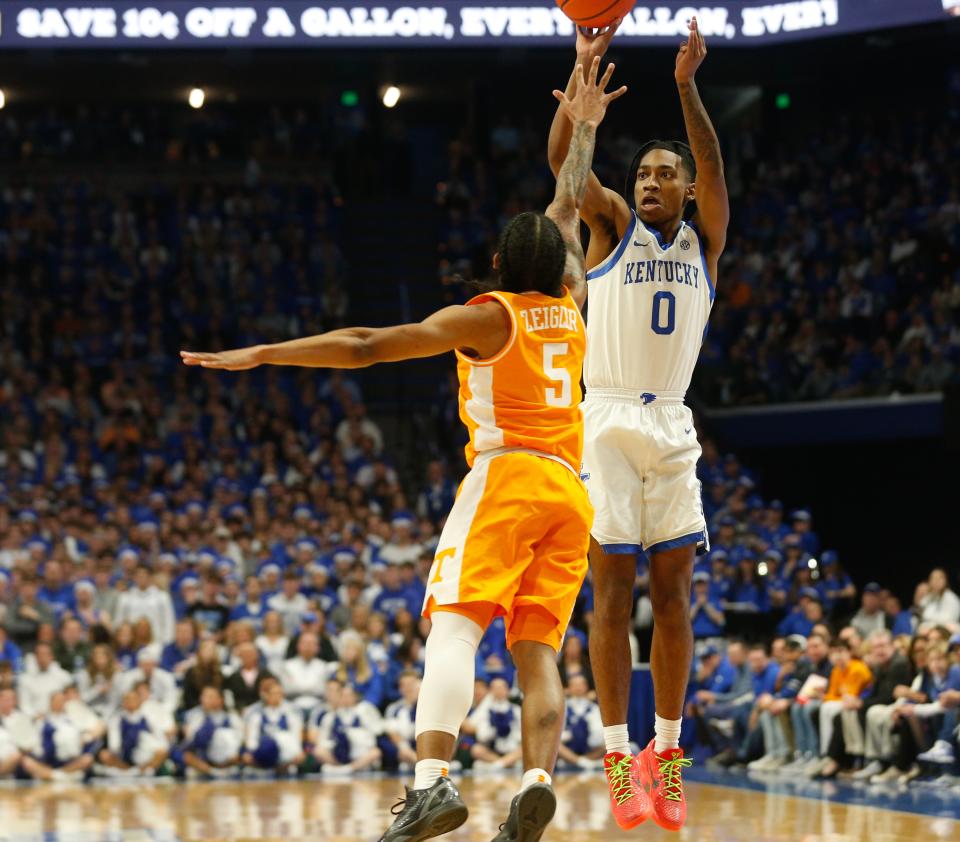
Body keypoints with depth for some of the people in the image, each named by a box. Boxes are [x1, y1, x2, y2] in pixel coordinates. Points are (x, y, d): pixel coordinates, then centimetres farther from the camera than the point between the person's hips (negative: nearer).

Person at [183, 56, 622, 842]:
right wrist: (584, 128, 44)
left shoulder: (485, 317, 4)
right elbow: (569, 205, 33)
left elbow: (365, 346, -4)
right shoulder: (569, 308, 18)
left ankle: (433, 779, -35)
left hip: (507, 475, -6)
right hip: (570, 490, 6)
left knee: (455, 622, -16)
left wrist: (259, 354, -2)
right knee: (538, 648, 1)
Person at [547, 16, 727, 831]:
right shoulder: (614, 224, 4)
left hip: (672, 429, 3)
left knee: (674, 592, 2)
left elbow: (714, 168, -10)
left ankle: (667, 751, 7)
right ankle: (619, 757, -6)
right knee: (614, 591, -5)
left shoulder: (705, 239, 9)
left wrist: (687, 87, -26)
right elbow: (564, 158, -12)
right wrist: (583, 70, -28)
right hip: (608, 421, -3)